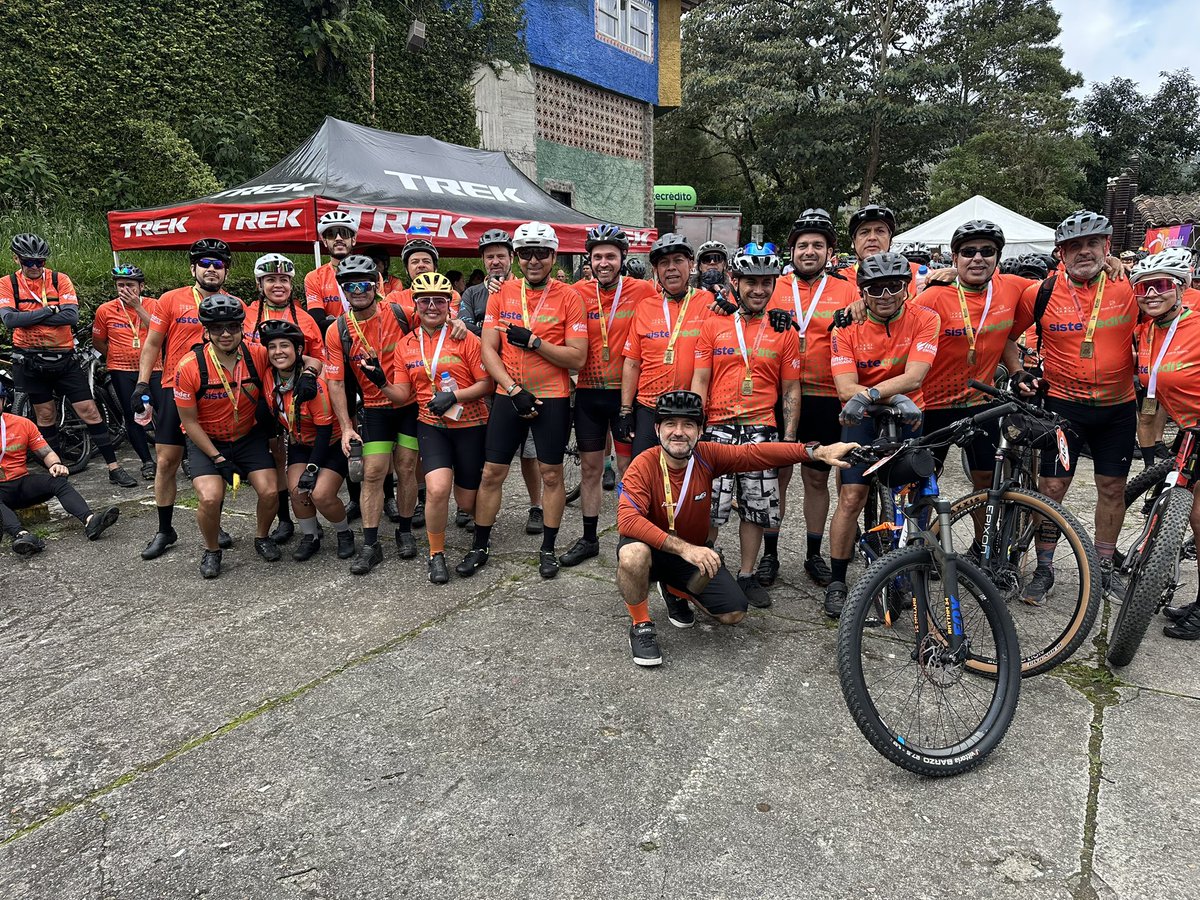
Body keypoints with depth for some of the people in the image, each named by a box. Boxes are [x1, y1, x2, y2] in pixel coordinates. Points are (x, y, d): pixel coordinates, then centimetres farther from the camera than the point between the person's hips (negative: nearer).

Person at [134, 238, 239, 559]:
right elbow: (152, 343, 5)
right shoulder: (171, 300, 1)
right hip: (176, 390, 0)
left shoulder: (235, 305, 5)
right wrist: (142, 382, -3)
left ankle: (214, 525, 22)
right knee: (166, 461, 2)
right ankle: (164, 530, 15)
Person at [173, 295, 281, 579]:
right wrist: (219, 459, -15)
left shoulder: (258, 356, -16)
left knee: (270, 492, -13)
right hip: (206, 441, -2)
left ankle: (261, 537, 19)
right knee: (210, 498, -22)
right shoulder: (189, 367, -19)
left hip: (249, 436, 2)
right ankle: (211, 550, 8)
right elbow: (189, 422, -11)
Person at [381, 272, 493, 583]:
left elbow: (486, 383, -8)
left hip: (470, 425, -1)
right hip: (431, 426, 2)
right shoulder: (406, 345, 5)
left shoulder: (465, 338, -7)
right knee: (437, 489, -22)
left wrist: (453, 396, -20)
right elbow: (402, 394, 6)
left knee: (467, 502, 6)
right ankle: (436, 554, 1)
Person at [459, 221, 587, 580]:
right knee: (491, 473, 6)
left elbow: (577, 357, -9)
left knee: (551, 474, 7)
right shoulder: (502, 293, 2)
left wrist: (532, 341, -18)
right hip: (508, 395, 2)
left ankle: (548, 549, 23)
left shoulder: (568, 296, -5)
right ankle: (480, 546, 21)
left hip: (552, 398, -2)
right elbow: (489, 349, 0)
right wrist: (515, 390, -11)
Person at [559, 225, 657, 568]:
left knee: (628, 468, 5)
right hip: (588, 393, 3)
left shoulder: (642, 291, -6)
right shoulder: (579, 292, 1)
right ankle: (589, 538, 24)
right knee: (590, 467, 11)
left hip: (626, 392, -3)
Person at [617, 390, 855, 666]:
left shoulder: (707, 455, -14)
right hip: (654, 551, -4)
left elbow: (755, 453, -16)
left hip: (694, 552, 4)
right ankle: (641, 625, -11)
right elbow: (627, 519, -37)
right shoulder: (643, 465, -25)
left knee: (734, 613, -6)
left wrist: (817, 452, -26)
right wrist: (683, 548, -43)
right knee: (633, 554, -39)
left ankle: (677, 590, 23)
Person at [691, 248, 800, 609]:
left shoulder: (783, 332, 6)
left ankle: (747, 575, 23)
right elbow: (699, 381, 3)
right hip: (718, 428, -1)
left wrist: (789, 439, 2)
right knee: (708, 509, -2)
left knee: (756, 510, 7)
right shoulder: (714, 325, 4)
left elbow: (791, 390, 8)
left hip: (762, 431, 1)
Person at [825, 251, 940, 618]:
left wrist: (869, 394, -38)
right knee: (851, 498, -10)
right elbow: (846, 387, -20)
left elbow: (914, 378, -23)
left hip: (907, 417, 1)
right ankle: (836, 582, 2)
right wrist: (895, 397, -34)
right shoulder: (847, 327, -11)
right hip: (861, 420, -1)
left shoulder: (924, 320, -11)